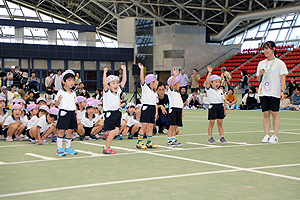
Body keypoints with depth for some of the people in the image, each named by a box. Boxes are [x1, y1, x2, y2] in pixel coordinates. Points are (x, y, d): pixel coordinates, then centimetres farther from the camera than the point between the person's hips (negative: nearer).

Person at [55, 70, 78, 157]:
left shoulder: (73, 93, 14)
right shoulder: (61, 92, -5)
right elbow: (56, 104, -6)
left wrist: (76, 114, 16)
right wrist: (58, 100, -27)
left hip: (72, 113, 6)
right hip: (64, 113, -6)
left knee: (70, 131, 9)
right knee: (61, 130, -6)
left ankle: (68, 148, 19)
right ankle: (59, 149, -1)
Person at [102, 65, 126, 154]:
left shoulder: (118, 90, 7)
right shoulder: (107, 91, -9)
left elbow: (124, 81, 9)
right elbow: (104, 83, -28)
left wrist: (124, 70, 7)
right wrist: (105, 73, -33)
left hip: (117, 113, 7)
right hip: (109, 114, -6)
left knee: (116, 132, 3)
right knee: (113, 133, -8)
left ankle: (108, 133, 35)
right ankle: (106, 148, 7)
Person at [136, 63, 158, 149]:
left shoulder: (155, 92, 18)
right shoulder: (145, 88, -2)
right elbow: (142, 79, -16)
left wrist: (156, 112, 11)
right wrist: (142, 69, -21)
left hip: (153, 109, 7)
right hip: (146, 108, -7)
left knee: (150, 126, 7)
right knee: (144, 126, -8)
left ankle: (149, 143, 13)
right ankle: (139, 142, -2)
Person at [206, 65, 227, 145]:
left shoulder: (220, 91, 12)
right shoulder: (209, 90, -3)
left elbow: (223, 101, 15)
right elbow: (207, 81, -19)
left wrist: (224, 110, 12)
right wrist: (209, 72, -23)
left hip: (220, 107, 4)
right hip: (212, 107, -4)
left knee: (220, 123, 8)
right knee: (211, 123, -1)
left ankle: (222, 137, 13)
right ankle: (210, 138, 6)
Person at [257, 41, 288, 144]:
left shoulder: (279, 63, 0)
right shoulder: (261, 63, 14)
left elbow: (282, 78, -4)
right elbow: (258, 79, 18)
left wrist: (282, 91, -14)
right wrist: (260, 74, -4)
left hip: (274, 92, -4)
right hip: (263, 92, 4)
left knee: (275, 113, -3)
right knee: (266, 113, 3)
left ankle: (275, 136, 1)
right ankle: (266, 135, 7)